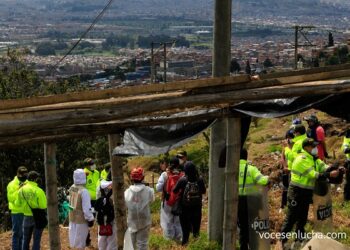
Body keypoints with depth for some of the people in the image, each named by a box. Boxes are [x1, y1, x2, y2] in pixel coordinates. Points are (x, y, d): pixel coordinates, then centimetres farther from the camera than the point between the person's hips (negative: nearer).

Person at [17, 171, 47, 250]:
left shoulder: (21, 190, -3)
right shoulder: (38, 191, -19)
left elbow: (19, 203, 5)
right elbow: (43, 205, -20)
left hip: (27, 217, 4)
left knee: (26, 239, 18)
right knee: (36, 240, 5)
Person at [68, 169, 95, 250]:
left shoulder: (71, 188, -2)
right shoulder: (84, 191, -22)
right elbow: (87, 208, -20)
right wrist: (90, 219, -11)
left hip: (72, 217, 6)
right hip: (81, 219, -6)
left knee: (74, 238, 17)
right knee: (80, 240, 4)